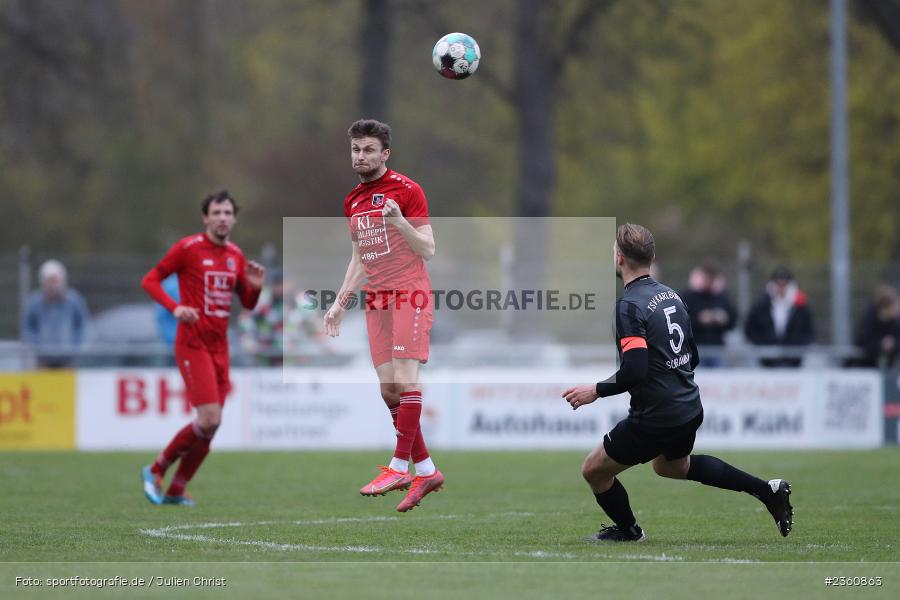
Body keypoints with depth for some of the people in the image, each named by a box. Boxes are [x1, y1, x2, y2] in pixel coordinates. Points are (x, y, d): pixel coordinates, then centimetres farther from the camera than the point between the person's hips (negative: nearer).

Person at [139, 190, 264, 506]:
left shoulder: (235, 255, 12)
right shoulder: (188, 248, -6)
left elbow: (248, 303, 20)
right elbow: (150, 280, -3)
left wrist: (254, 287, -3)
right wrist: (175, 308, -19)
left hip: (220, 348, 7)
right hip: (193, 345, -7)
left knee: (211, 424, 4)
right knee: (209, 419, -16)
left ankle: (176, 490, 16)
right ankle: (156, 471, 2)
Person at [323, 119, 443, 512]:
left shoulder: (406, 190, -6)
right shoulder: (352, 202, 15)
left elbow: (428, 250, -9)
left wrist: (399, 221, -24)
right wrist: (340, 302, 18)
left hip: (409, 294, -7)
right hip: (376, 300, 7)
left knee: (405, 381, -16)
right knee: (388, 390, 1)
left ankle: (399, 467, -15)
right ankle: (426, 470, 7)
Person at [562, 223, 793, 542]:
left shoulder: (628, 306, -19)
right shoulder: (670, 294, 7)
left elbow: (634, 371, -27)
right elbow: (692, 356, 15)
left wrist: (595, 391, -14)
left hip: (654, 419, -9)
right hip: (690, 409, 9)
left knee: (594, 470, 11)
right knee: (672, 466, 35)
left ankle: (628, 532, 29)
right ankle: (767, 490, 27)